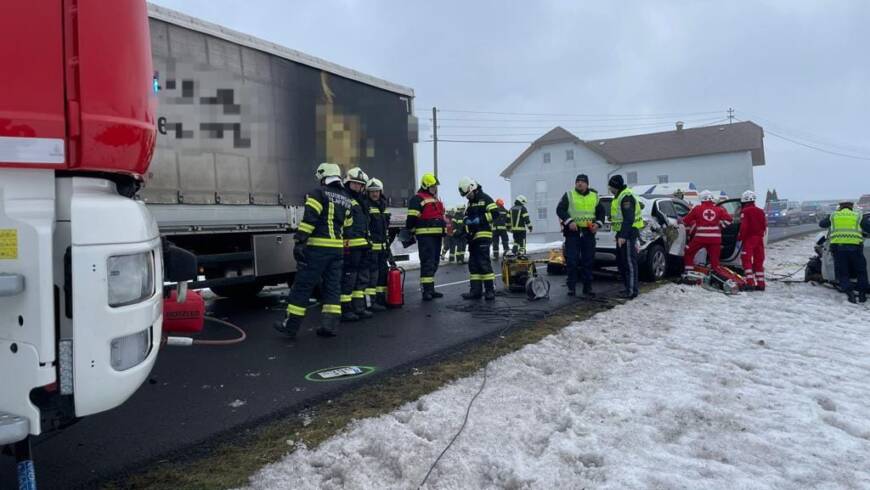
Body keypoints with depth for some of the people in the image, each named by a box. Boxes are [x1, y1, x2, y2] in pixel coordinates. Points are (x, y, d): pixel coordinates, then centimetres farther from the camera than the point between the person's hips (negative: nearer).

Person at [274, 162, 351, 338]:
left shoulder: (319, 193, -5)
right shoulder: (346, 198, 15)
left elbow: (309, 218, -16)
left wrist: (300, 241, -17)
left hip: (318, 247, -6)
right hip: (337, 248, 6)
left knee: (302, 286, 0)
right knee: (332, 287, 10)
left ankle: (290, 326, 5)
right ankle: (329, 325, 7)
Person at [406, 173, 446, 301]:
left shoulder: (437, 199, 22)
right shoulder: (418, 199, -7)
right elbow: (411, 218, -12)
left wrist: (444, 229, 28)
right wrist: (409, 232, -13)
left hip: (436, 235, 9)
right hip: (425, 235, -9)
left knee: (434, 262, 13)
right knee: (428, 262, -13)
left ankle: (430, 289, 21)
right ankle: (427, 290, -13)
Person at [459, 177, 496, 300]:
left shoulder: (485, 199, -4)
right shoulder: (470, 202, 22)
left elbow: (494, 214, -13)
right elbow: (467, 217, 25)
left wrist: (480, 219, -17)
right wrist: (466, 221, 3)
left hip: (483, 235, -9)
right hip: (473, 236, 9)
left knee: (484, 262, -13)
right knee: (473, 264, 7)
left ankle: (490, 290, -9)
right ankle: (476, 290, 12)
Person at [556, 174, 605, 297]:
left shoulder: (594, 197, 12)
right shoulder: (569, 195, 3)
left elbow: (601, 212, 17)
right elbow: (560, 210, -5)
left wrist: (598, 223, -1)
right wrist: (569, 221, -18)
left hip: (589, 233, 3)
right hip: (572, 232, -3)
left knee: (588, 262, 6)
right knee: (572, 261, -4)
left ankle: (587, 288, 14)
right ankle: (571, 287, 4)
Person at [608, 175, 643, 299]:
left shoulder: (626, 197, -17)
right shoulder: (620, 196, 18)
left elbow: (629, 218, -24)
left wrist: (622, 236, -27)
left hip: (628, 233, -11)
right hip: (623, 233, 11)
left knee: (629, 262, -8)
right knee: (621, 261, 16)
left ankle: (632, 291, -4)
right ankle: (629, 287, 25)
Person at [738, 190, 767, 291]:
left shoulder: (745, 211, -10)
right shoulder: (761, 211, 11)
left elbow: (744, 227, -17)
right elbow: (764, 226, 11)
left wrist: (739, 239, -10)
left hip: (749, 238, -7)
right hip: (759, 238, 7)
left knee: (747, 260, -5)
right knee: (759, 261, 11)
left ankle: (750, 283, -14)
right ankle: (760, 284, 13)